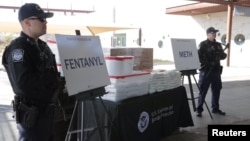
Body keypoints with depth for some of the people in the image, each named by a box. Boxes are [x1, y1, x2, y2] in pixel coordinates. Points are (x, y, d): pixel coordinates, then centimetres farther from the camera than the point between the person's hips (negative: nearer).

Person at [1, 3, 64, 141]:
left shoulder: (42, 45, 13)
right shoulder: (17, 48, -16)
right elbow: (24, 83, -28)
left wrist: (57, 81, -1)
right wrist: (56, 83, -18)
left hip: (47, 108, 9)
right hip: (31, 112, -9)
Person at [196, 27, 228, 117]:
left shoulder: (218, 45, 13)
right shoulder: (203, 44, -5)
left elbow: (223, 56, 12)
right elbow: (199, 57, -13)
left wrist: (222, 54, -10)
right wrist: (207, 63, -21)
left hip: (216, 71, 6)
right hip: (206, 70, -6)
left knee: (216, 90, 11)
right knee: (203, 91, -2)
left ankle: (215, 108, 25)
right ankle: (199, 110, 7)